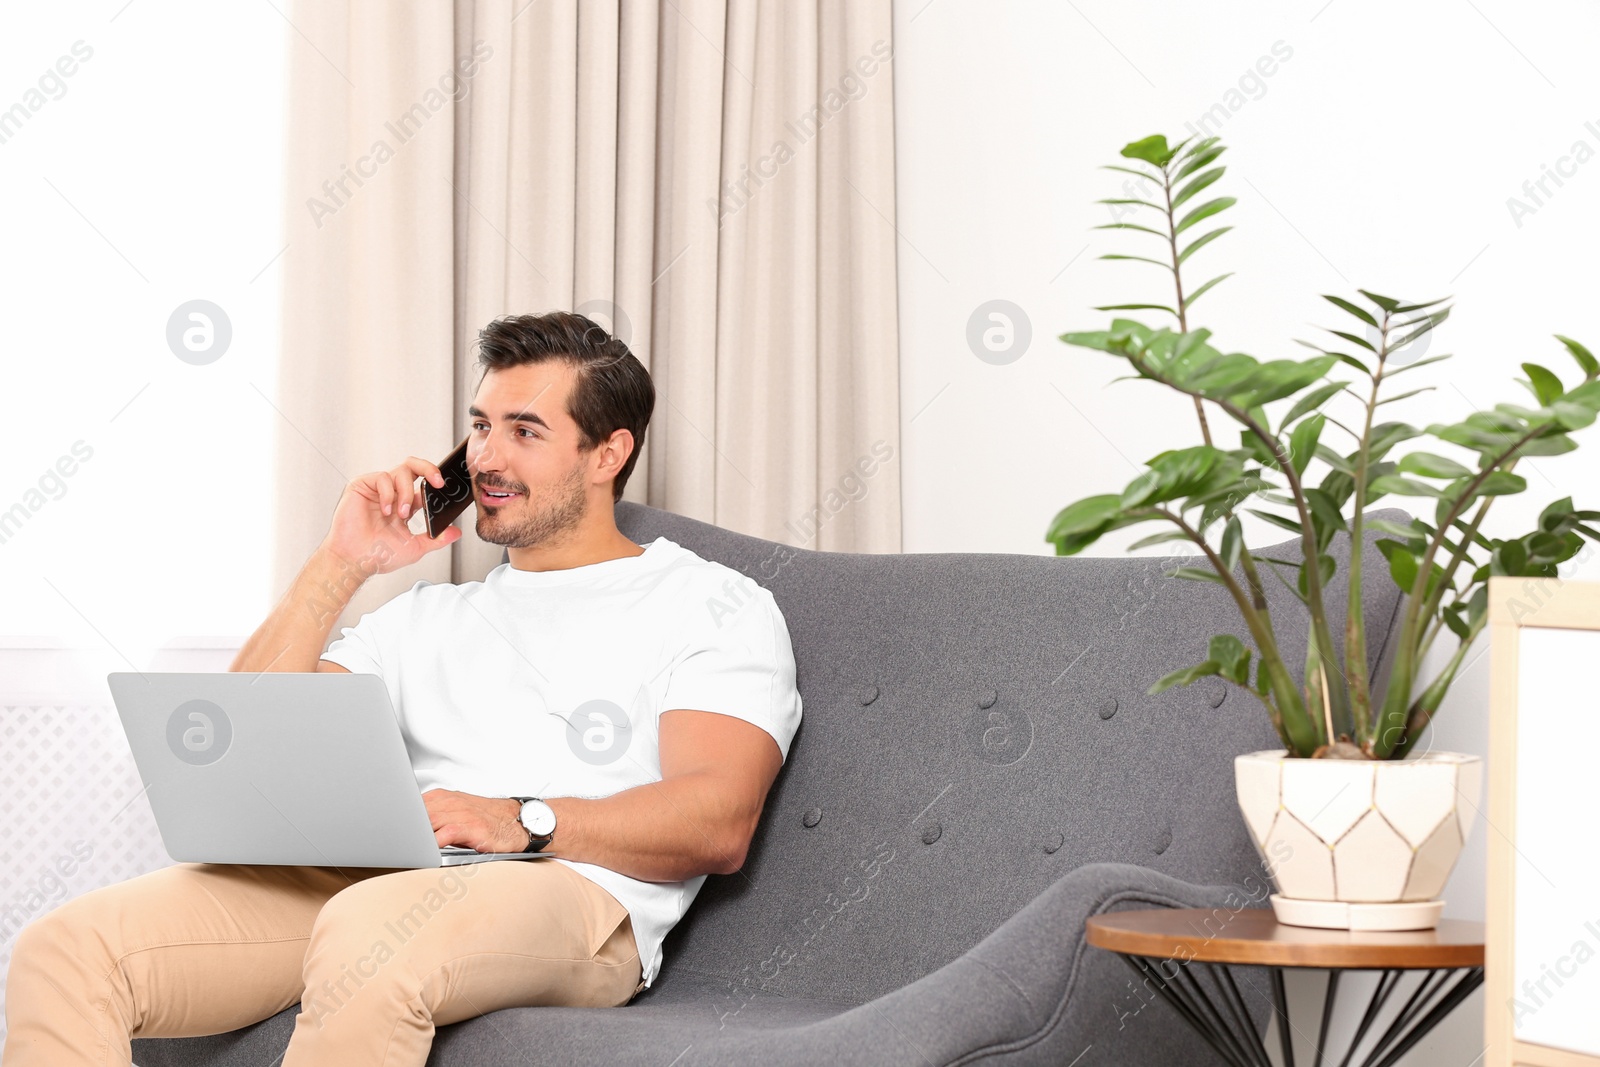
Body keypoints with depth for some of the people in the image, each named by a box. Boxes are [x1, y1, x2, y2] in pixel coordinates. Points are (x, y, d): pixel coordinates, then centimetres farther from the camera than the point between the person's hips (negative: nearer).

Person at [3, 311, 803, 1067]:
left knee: (371, 935, -42)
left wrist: (523, 822, -17)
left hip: (572, 896, -6)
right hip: (367, 881, 6)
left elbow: (719, 823, -3)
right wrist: (339, 567, 15)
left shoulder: (713, 605, 14)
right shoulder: (430, 615, 32)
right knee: (67, 947, -19)